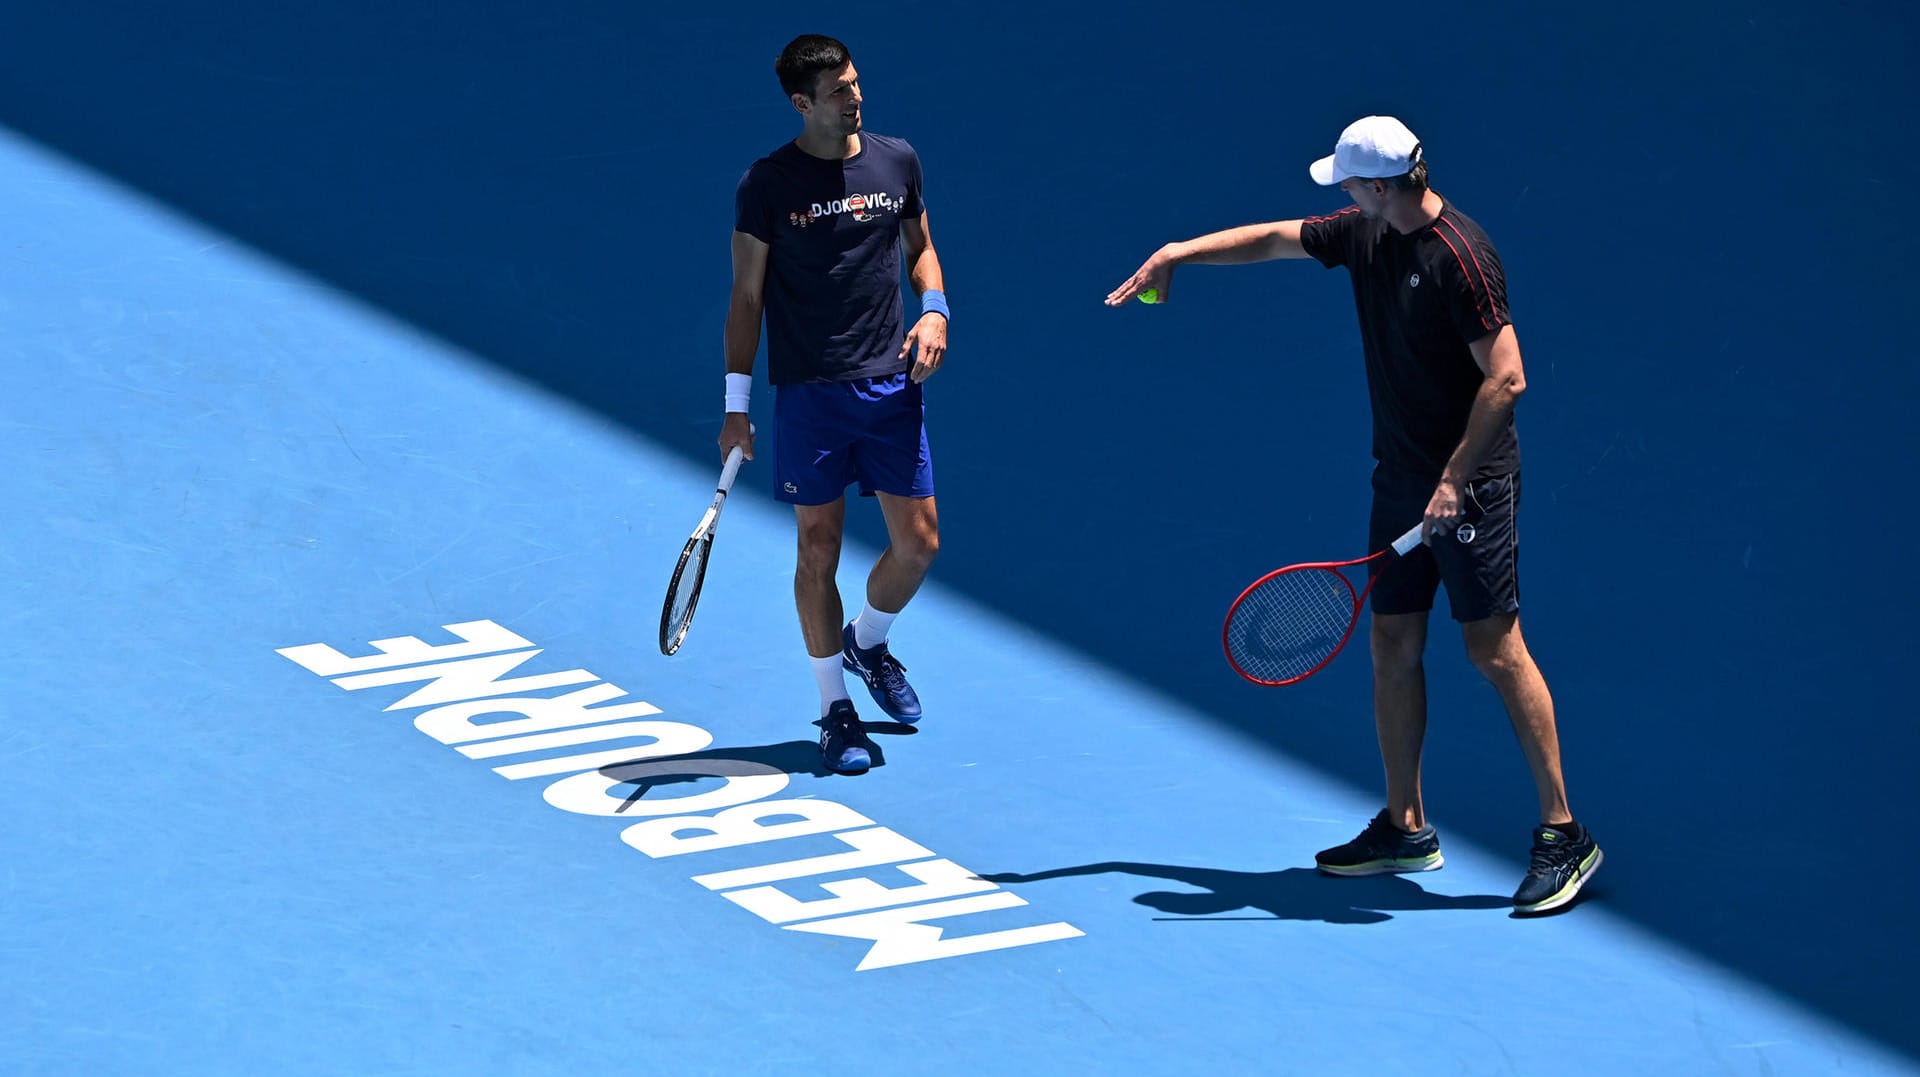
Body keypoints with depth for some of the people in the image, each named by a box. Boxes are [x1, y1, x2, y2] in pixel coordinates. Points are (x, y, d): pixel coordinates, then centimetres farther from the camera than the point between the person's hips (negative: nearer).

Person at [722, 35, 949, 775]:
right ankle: (835, 708, 15)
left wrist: (933, 309, -1)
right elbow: (747, 297, -2)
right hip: (809, 394, -3)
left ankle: (866, 643, 34)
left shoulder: (896, 161, 5)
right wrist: (736, 405, -6)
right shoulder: (767, 185, -6)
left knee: (918, 543, 4)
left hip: (891, 383, 3)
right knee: (819, 550, 2)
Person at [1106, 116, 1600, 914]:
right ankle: (1405, 827, 20)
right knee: (1393, 646, 10)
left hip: (1469, 482, -8)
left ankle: (1562, 833, -4)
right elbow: (1275, 239, 23)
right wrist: (1178, 252, 18)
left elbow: (1506, 377, -20)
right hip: (1400, 480, 9)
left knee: (1494, 648, -9)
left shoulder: (1459, 257, -20)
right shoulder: (1366, 234, 6)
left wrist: (1454, 479, -21)